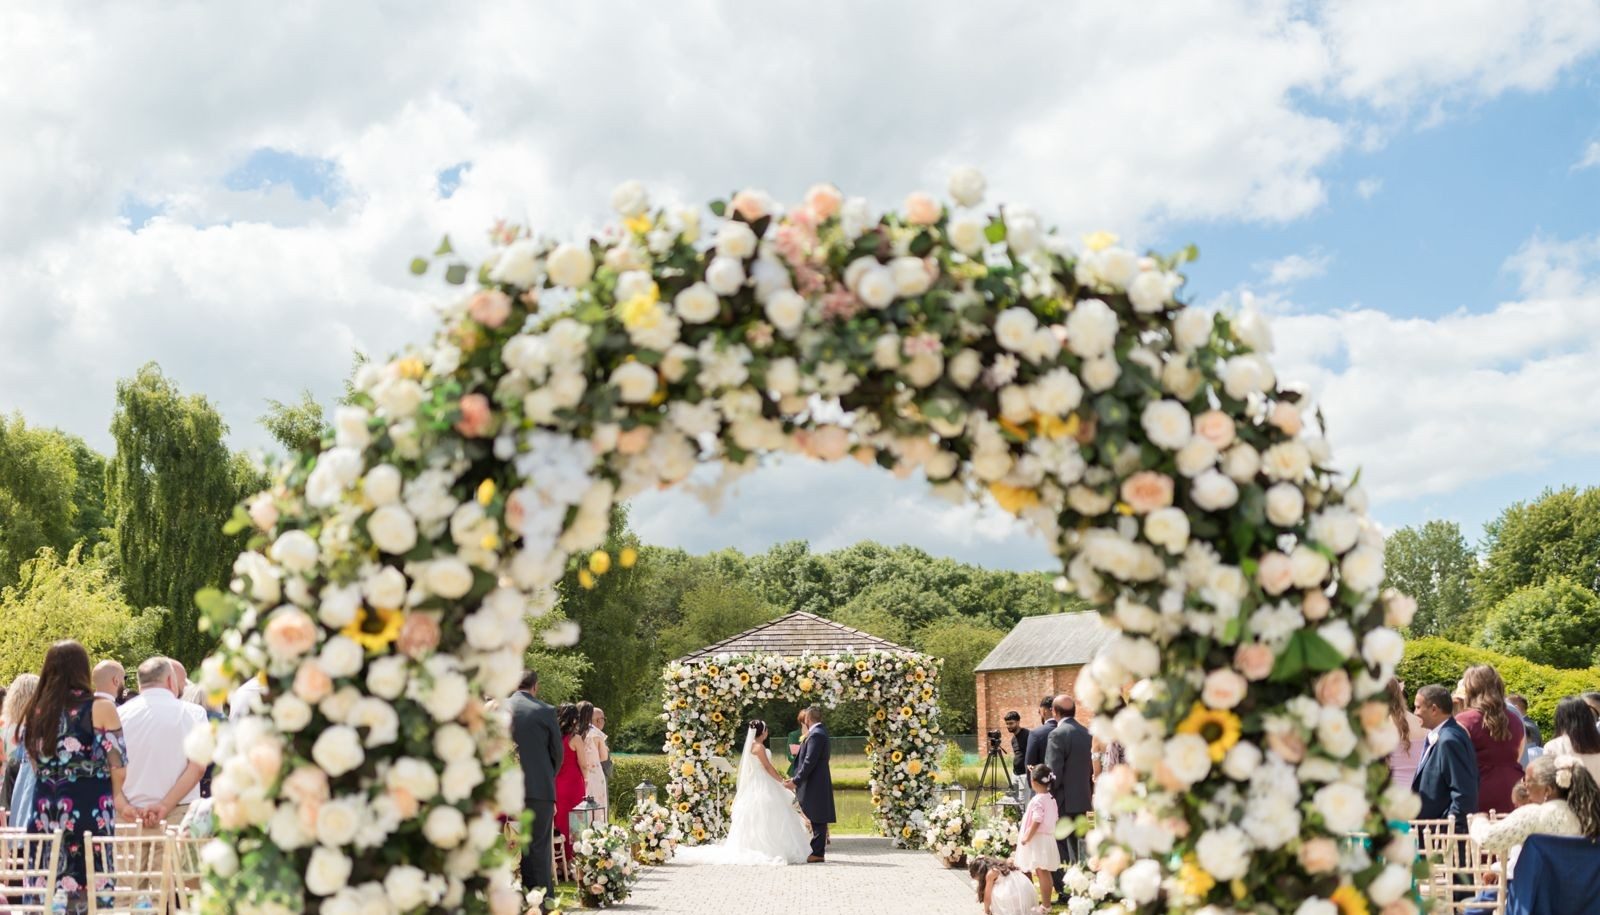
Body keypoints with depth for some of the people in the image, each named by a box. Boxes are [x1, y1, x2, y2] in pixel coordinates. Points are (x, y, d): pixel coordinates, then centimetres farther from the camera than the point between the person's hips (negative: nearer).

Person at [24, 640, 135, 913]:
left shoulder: (35, 712, 7)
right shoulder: (101, 708, -5)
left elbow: (37, 767, 12)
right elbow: (118, 766, -3)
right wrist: (119, 800, 13)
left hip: (44, 812, 4)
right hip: (89, 814, -4)